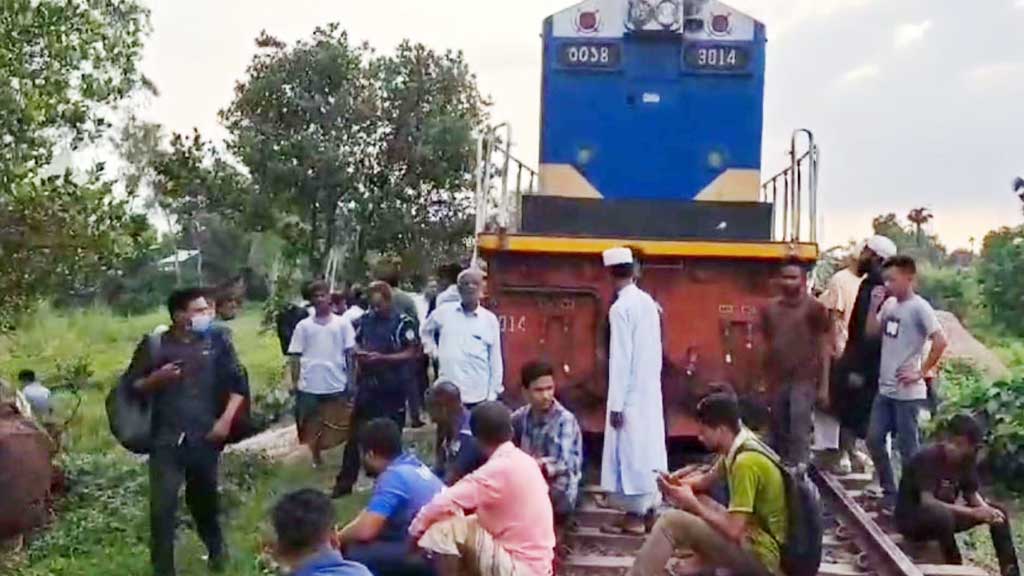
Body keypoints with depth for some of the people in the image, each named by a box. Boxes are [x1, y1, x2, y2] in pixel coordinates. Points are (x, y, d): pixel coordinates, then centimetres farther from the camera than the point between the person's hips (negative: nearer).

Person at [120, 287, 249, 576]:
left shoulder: (217, 341, 1)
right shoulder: (154, 345, -2)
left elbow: (238, 384, 5)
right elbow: (131, 387, 3)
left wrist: (226, 419, -6)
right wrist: (156, 378, -15)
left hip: (205, 437, 1)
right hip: (166, 440, -1)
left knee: (204, 498, 17)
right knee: (162, 507, -6)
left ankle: (216, 548, 43)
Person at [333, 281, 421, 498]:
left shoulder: (403, 323, -9)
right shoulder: (365, 319, 7)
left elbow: (411, 352, -13)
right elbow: (356, 342, 18)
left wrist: (382, 357, -22)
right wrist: (358, 352, -6)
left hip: (391, 388, -5)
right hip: (366, 384, 5)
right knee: (354, 433, 7)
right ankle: (345, 482, 15)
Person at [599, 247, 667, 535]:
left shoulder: (620, 308, -15)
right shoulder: (648, 302, 7)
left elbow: (621, 358, -18)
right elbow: (655, 350, 12)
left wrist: (616, 403, -15)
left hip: (631, 393, -8)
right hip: (651, 389, 8)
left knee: (631, 451, -2)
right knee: (648, 448, 12)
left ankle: (634, 516, 2)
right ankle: (649, 507, 19)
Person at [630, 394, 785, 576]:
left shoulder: (746, 462, -24)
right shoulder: (737, 445, 4)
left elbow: (733, 530, -25)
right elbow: (706, 481, 21)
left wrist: (693, 504, -11)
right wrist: (676, 484, 0)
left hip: (762, 553, -10)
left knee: (671, 522, -17)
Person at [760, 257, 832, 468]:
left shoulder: (814, 308, -2)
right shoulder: (770, 309, 11)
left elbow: (825, 348, -2)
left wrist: (824, 385, -7)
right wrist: (764, 380, 12)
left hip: (804, 381, -5)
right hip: (777, 381, 5)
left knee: (799, 433, -12)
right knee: (779, 434, 11)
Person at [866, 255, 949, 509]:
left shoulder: (919, 308, -15)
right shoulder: (889, 304, 6)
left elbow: (941, 342, -21)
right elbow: (871, 332, 13)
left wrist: (921, 372, -18)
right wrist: (874, 305, -1)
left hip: (908, 392, -8)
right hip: (885, 389, 8)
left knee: (907, 447, 2)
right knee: (874, 440, 12)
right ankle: (889, 491, 25)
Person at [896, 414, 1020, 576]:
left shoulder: (966, 458, -4)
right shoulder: (928, 457, -26)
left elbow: (972, 494, 1)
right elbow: (927, 502, -33)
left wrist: (987, 510, -21)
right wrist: (972, 513, -37)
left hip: (946, 515, 8)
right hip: (911, 518, -8)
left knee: (998, 512, -2)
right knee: (942, 514, -39)